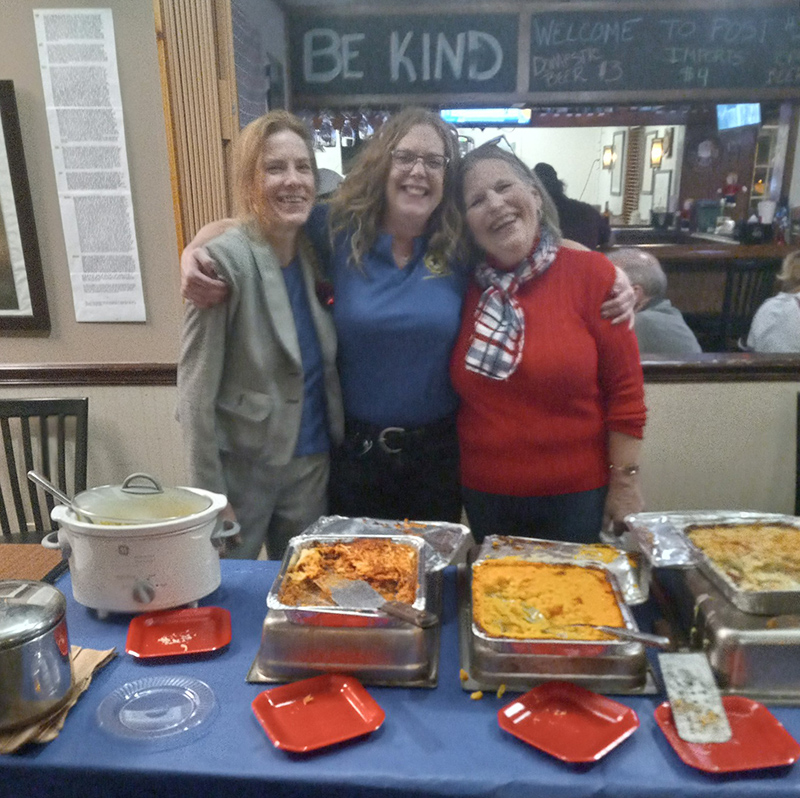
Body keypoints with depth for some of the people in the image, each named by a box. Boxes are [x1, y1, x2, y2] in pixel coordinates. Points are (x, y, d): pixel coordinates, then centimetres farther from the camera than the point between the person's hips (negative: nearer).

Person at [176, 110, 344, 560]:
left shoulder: (314, 252, 0)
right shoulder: (226, 260, -17)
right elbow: (196, 391, -16)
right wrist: (210, 494, -14)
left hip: (313, 463, 5)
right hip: (242, 466, -5)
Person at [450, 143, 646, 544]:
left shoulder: (590, 272, -10)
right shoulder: (466, 286, -1)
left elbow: (625, 388, -8)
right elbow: (460, 391, 7)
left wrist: (625, 483, -8)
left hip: (576, 495, -3)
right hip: (484, 495, 3)